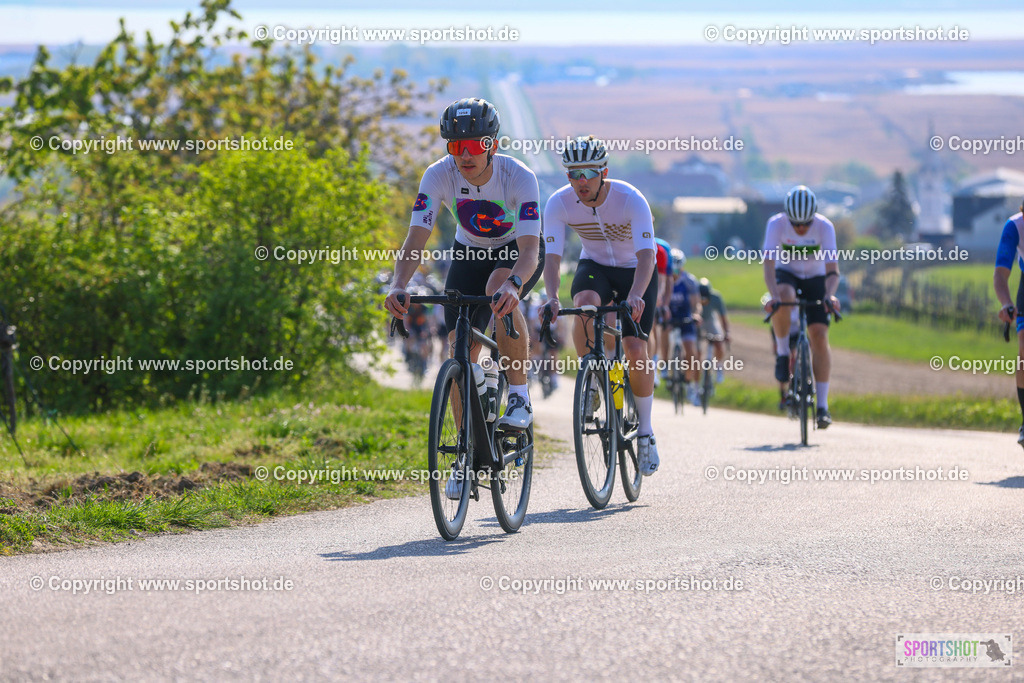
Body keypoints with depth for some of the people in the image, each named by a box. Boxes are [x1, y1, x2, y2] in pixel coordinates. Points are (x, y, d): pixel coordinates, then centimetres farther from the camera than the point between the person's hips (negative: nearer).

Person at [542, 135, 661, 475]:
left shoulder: (631, 200, -30)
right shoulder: (559, 203, -22)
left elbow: (646, 254, -38)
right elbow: (552, 255, -26)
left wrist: (635, 295, -55)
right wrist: (552, 296, -45)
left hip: (635, 271, -2)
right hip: (594, 266, 2)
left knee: (635, 350, -16)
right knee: (584, 305, -35)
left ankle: (645, 432, 3)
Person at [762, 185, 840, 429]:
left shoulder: (825, 227, -24)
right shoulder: (776, 224, -24)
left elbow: (832, 269, -27)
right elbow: (769, 263, -31)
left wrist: (829, 295, -46)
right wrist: (773, 295, -46)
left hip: (816, 279, 0)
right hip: (787, 274, 0)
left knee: (819, 336, -13)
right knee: (784, 298, -37)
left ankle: (822, 405, -9)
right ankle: (783, 354, -15)